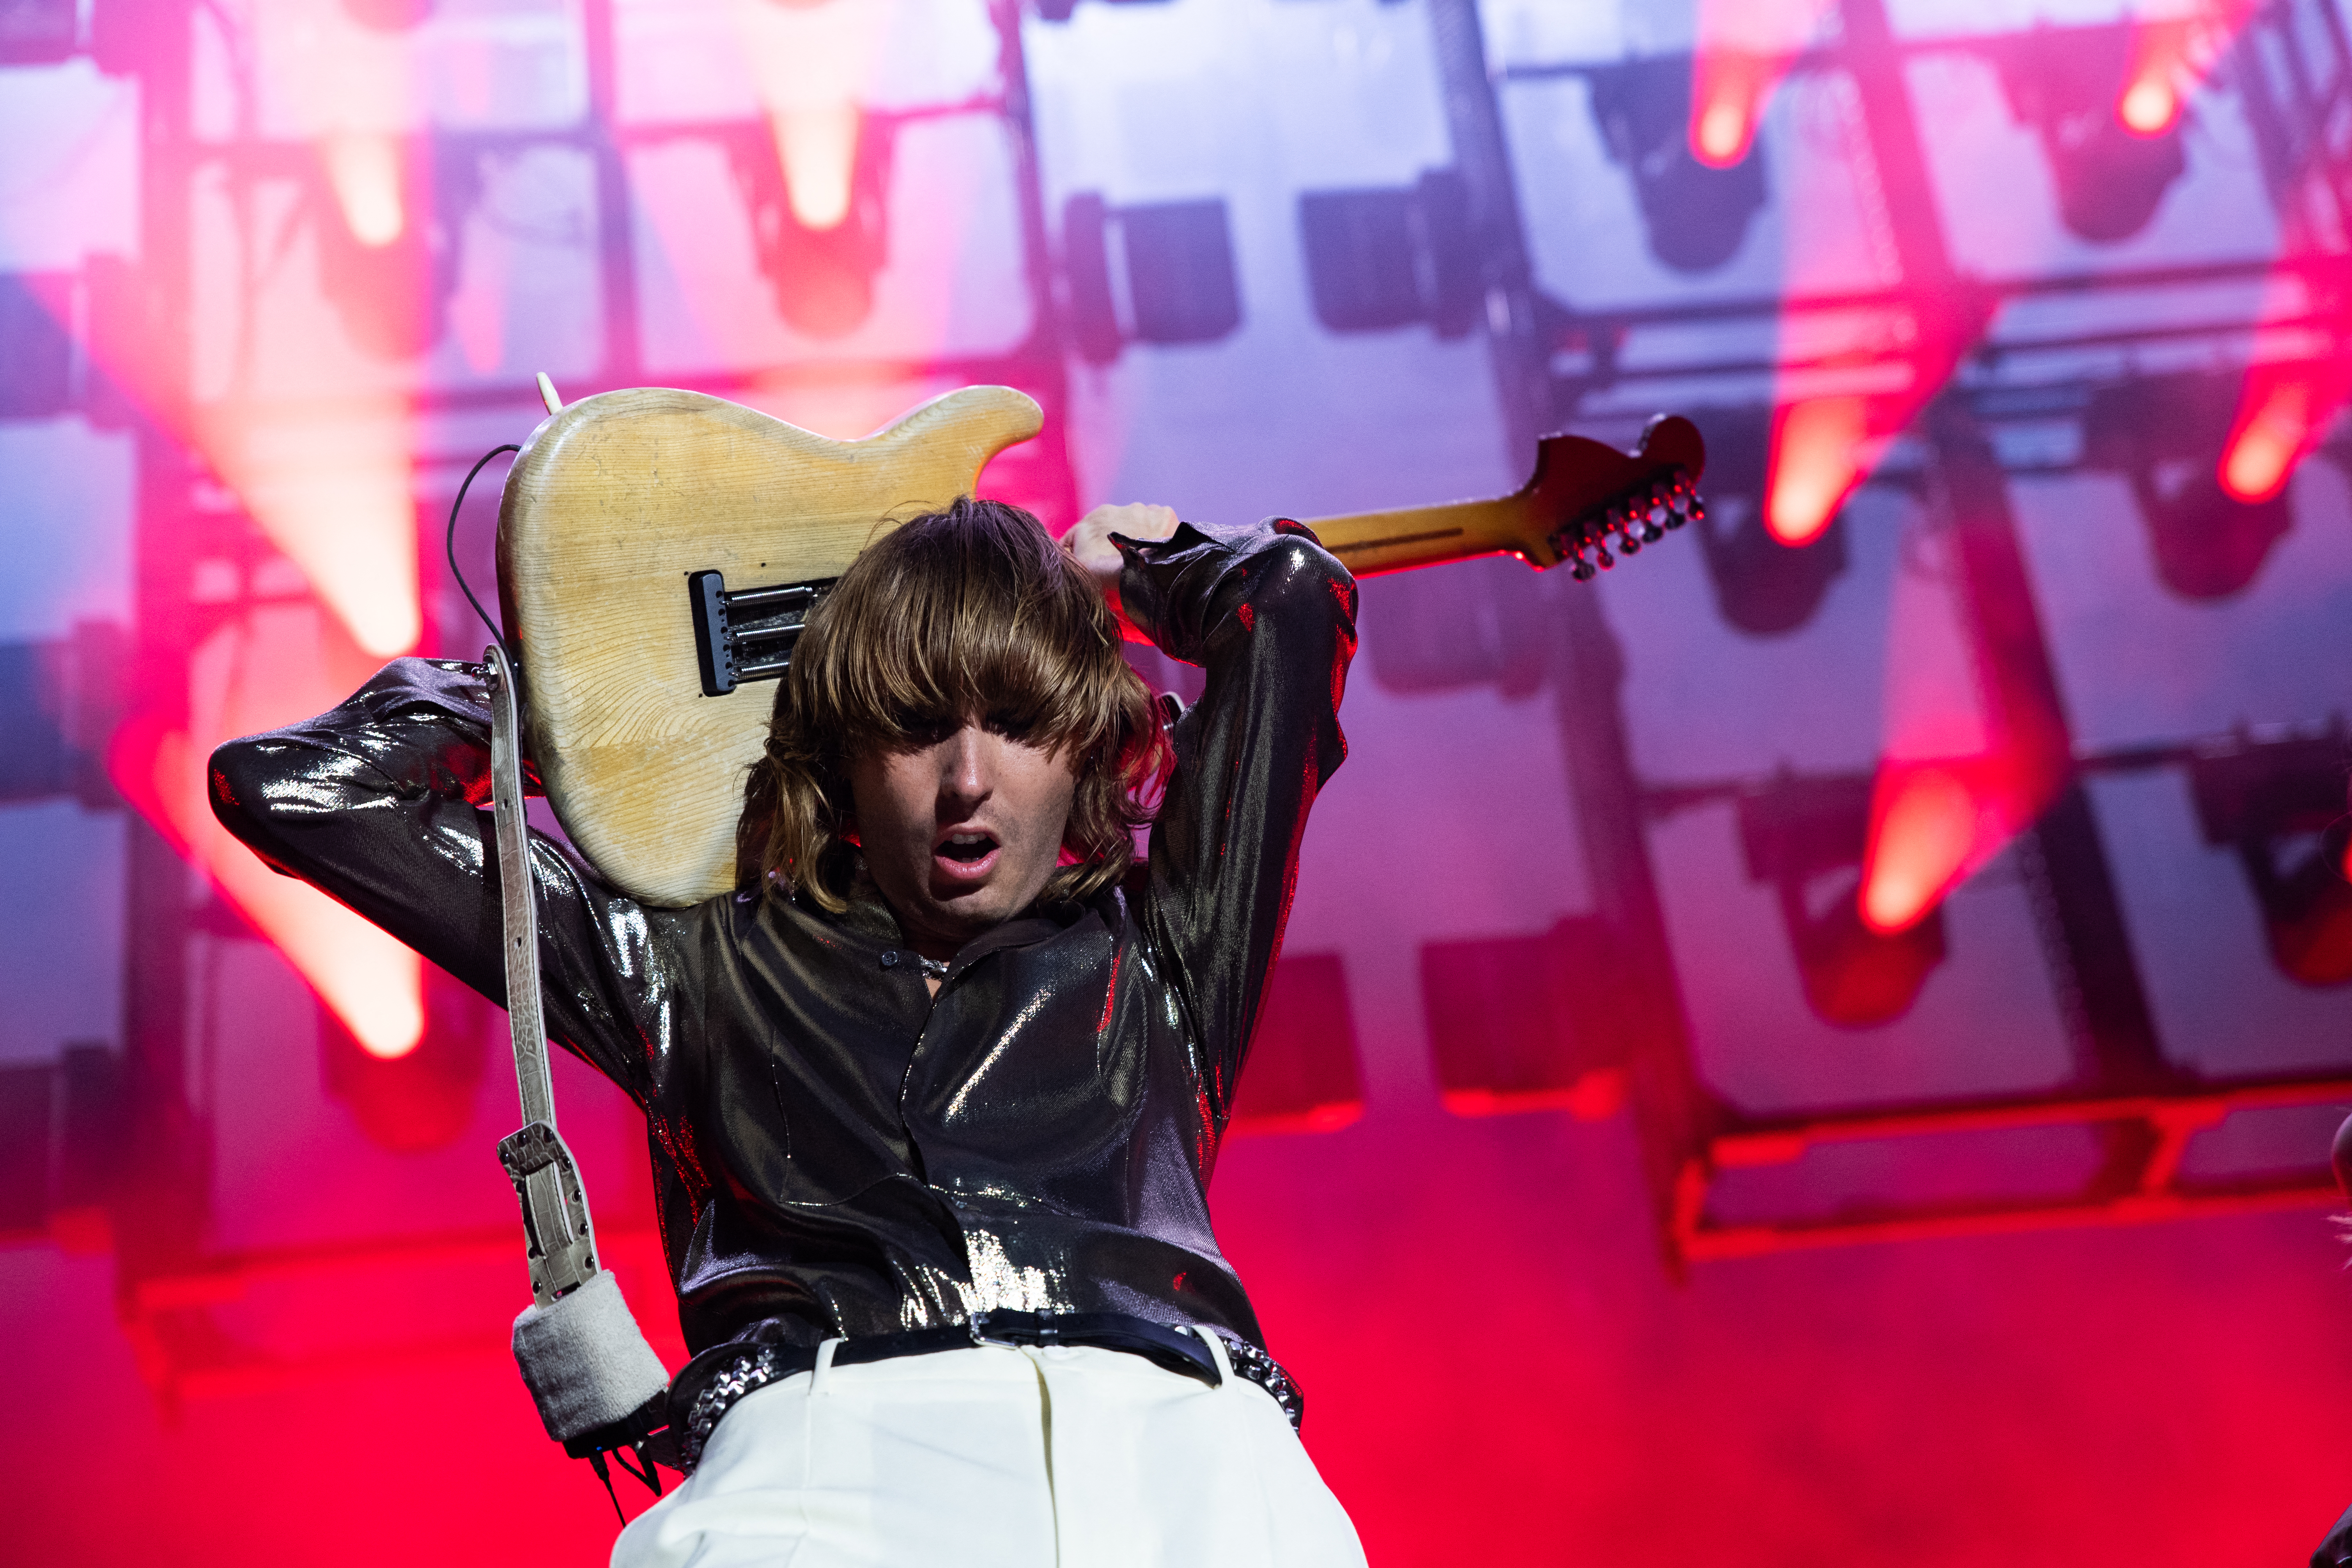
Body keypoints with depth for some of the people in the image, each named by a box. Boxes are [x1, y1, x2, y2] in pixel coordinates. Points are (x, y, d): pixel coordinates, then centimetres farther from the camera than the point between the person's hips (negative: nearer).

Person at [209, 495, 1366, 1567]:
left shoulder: (1154, 960, 28)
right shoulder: (708, 970, 28)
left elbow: (1294, 596, 30)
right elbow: (287, 787, 33)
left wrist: (1132, 566, 48)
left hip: (1166, 1432, 1)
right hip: (827, 1427, -1)